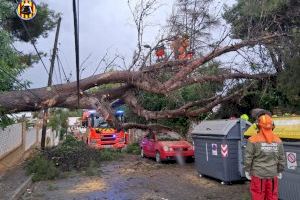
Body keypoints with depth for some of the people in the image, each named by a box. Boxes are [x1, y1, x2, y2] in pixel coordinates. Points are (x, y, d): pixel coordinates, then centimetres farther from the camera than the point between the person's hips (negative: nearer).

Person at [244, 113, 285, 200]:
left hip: (258, 174, -3)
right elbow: (282, 158, 6)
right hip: (273, 174, 3)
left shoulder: (253, 140, -13)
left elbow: (248, 157, -10)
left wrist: (247, 170, 2)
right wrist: (280, 171, 18)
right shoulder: (278, 140, -2)